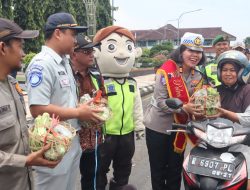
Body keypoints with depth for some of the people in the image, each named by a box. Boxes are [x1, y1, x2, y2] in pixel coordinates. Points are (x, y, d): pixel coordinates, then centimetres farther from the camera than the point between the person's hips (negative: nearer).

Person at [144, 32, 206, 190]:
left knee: (175, 170, 18)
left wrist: (201, 109, -14)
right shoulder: (167, 71, -18)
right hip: (158, 127, -5)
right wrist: (183, 108, -33)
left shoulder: (199, 76, 0)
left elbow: (197, 101, 8)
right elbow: (160, 101, -21)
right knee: (158, 170, 11)